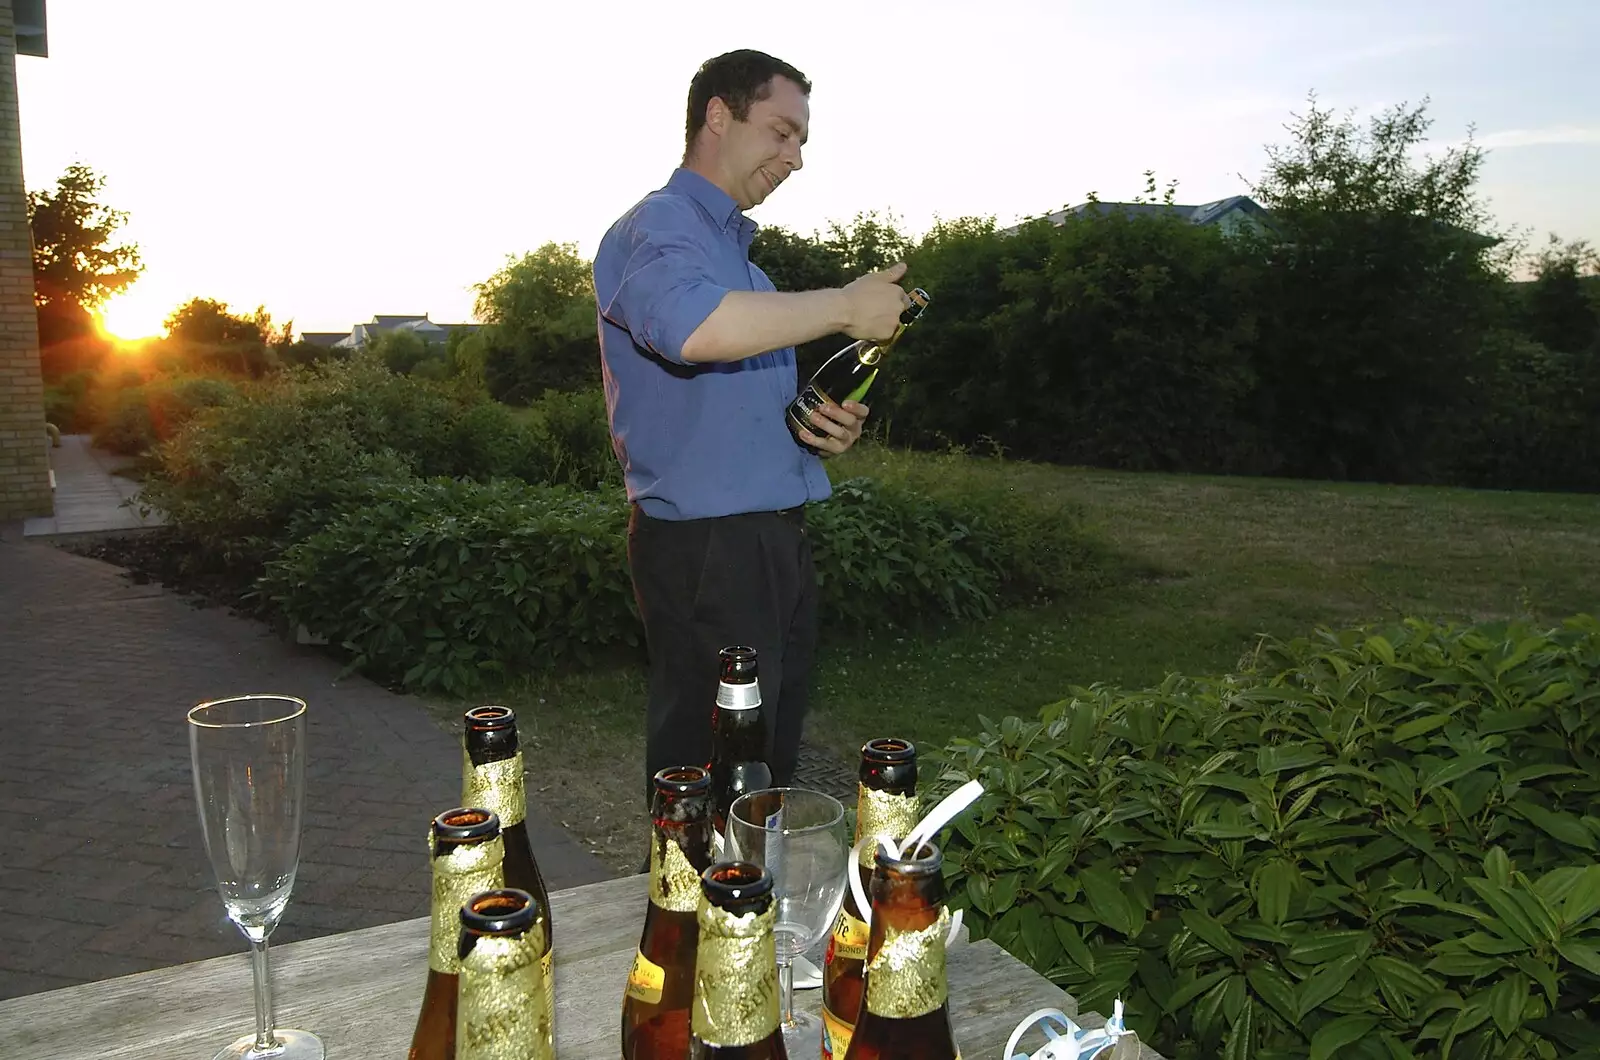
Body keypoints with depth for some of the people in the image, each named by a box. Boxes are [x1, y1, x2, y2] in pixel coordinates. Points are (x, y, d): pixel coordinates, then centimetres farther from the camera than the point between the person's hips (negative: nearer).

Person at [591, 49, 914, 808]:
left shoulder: (734, 246, 21)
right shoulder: (658, 227, -10)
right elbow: (691, 324, -35)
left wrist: (817, 423, 6)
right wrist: (846, 307, -23)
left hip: (774, 542, 10)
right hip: (704, 546, -9)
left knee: (772, 770, 18)